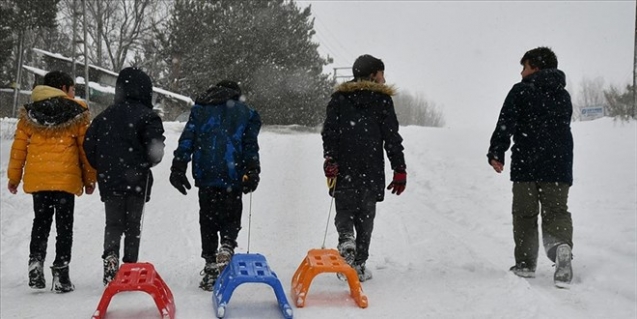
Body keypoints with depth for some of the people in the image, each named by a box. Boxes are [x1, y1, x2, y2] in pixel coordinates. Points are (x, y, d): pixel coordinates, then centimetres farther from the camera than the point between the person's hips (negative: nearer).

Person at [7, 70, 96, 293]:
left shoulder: (29, 112, 9)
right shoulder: (77, 112, 0)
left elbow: (19, 146, 8)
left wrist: (14, 176, 15)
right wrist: (90, 178, 8)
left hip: (37, 179, 3)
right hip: (66, 178, -3)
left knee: (41, 221, 17)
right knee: (64, 224, 4)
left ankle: (36, 263, 5)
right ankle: (61, 274, 2)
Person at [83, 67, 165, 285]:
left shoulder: (104, 116, 9)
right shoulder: (147, 116, -7)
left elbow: (89, 145, 9)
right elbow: (155, 147, -17)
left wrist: (102, 168, 18)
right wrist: (149, 163, 4)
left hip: (109, 180, 3)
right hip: (136, 180, -3)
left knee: (113, 223, 10)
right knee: (133, 225, 7)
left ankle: (110, 255, -13)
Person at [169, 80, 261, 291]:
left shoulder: (200, 109, 15)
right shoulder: (245, 113, 13)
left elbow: (186, 140, 6)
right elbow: (250, 146, 4)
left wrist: (178, 168, 5)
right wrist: (252, 173, 1)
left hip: (206, 175, 1)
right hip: (232, 176, -1)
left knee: (208, 219, 9)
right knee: (231, 217, 10)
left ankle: (210, 266, 7)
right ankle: (227, 246, -19)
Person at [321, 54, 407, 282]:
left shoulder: (339, 98, 9)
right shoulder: (382, 100, 3)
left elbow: (329, 132, 0)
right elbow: (392, 138, 0)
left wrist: (330, 161, -3)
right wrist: (399, 170, 2)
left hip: (344, 170, 1)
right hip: (372, 172, -1)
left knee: (344, 210, 14)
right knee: (365, 216, 8)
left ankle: (346, 239, -17)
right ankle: (359, 265, 7)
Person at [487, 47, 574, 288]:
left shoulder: (521, 91, -1)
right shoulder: (564, 96, 16)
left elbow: (505, 124, -9)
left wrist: (496, 153, -7)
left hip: (526, 164, -4)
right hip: (559, 166, 4)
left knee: (525, 214, 7)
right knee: (556, 211, 4)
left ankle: (525, 263, 10)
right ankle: (562, 246, -25)